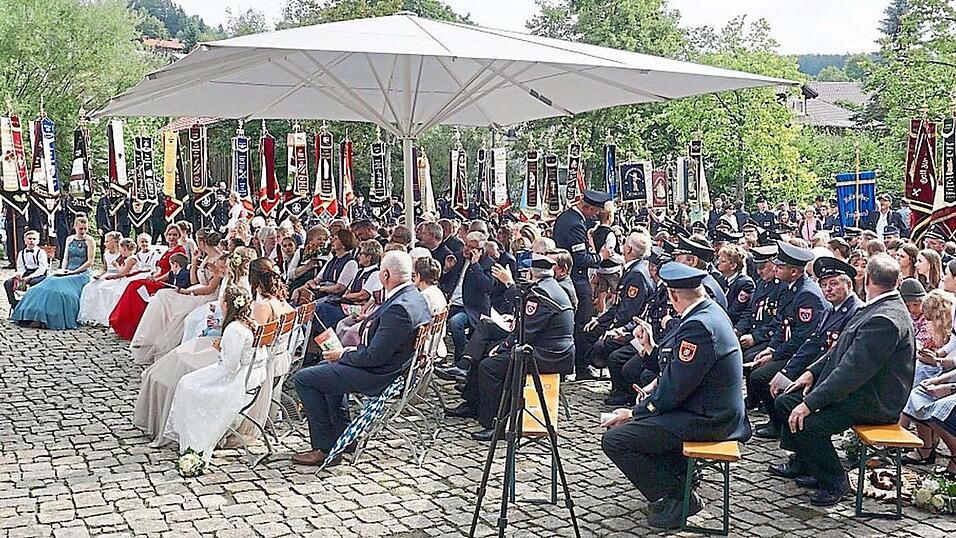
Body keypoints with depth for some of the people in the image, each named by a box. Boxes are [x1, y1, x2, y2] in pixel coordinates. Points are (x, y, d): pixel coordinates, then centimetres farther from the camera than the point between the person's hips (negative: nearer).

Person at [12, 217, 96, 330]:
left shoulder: (89, 241, -1)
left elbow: (90, 262, -7)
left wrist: (74, 271, -11)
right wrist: (63, 270, -2)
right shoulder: (69, 239, 16)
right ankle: (40, 317, -23)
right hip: (67, 273, 6)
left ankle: (54, 320, -27)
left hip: (81, 274, -6)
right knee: (47, 286, -18)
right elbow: (66, 258, 17)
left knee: (62, 290, -29)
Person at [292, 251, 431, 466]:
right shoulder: (414, 296, 3)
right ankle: (343, 436, 30)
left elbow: (374, 356, -27)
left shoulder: (399, 308, -29)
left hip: (379, 376, -11)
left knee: (304, 378, -4)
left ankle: (324, 447, 2)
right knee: (325, 367, 30)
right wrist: (354, 350, 7)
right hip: (393, 366, 11)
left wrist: (343, 355, -12)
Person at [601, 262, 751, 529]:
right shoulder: (710, 311, 6)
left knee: (614, 439, -13)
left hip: (706, 420, -11)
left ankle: (675, 498, -2)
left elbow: (674, 390, -23)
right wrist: (651, 347, 13)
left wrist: (633, 414, -12)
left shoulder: (698, 326, -25)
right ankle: (680, 478, 25)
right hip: (715, 410, 11)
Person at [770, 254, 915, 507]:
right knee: (785, 403, 10)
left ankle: (834, 482, -1)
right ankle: (802, 463, 29)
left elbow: (853, 371, -29)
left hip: (873, 401, -10)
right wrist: (813, 371, 8)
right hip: (856, 389, 10)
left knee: (805, 423, -25)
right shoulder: (877, 309, 7)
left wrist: (810, 404, -28)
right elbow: (841, 348, 18)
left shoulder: (885, 320, -26)